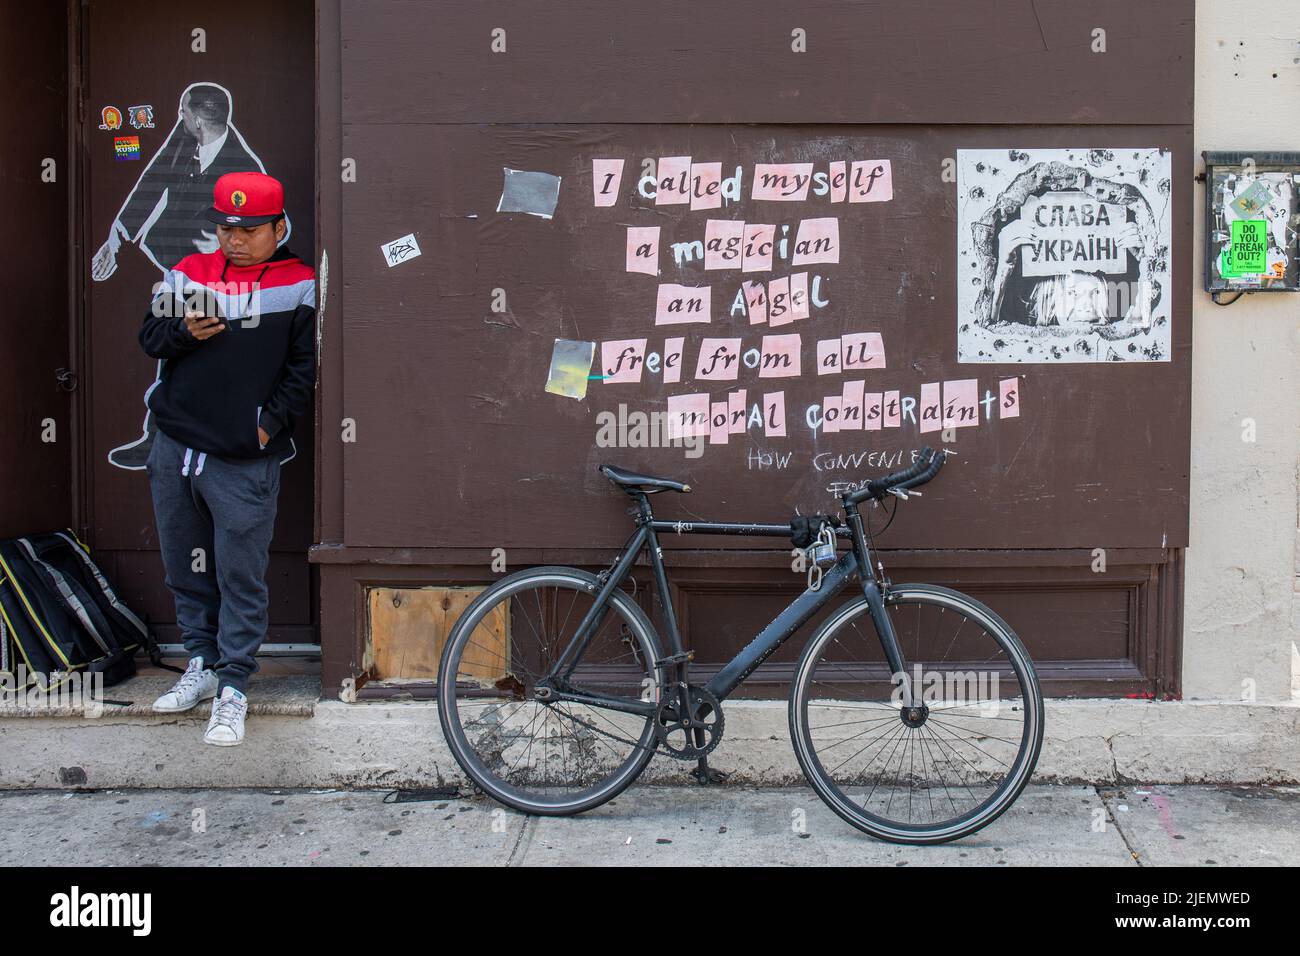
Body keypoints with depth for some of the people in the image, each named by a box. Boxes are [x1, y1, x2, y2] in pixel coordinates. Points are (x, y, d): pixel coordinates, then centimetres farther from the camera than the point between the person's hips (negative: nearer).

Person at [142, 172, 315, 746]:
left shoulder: (298, 286, -3)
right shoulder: (189, 273, 10)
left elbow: (303, 369, -3)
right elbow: (150, 337, 13)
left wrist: (269, 425, -10)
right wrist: (184, 332, -8)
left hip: (245, 461, -5)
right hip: (174, 450, 5)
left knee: (241, 578, -2)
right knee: (186, 569, 16)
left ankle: (233, 688, 9)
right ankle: (203, 664, 32)